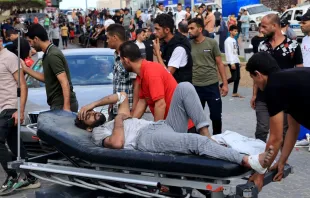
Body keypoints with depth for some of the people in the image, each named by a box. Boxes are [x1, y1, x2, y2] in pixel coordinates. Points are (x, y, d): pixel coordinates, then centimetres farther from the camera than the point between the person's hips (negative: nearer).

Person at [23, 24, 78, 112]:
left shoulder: (52, 55, -17)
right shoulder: (49, 53, 13)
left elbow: (65, 83, -23)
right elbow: (45, 77, 23)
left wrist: (66, 107, -28)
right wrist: (25, 68, 25)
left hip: (62, 105, -10)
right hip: (58, 104, 10)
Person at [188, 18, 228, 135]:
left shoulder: (212, 43, -2)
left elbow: (219, 64, 1)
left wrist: (225, 83, -3)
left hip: (212, 85, -1)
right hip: (195, 87, 2)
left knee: (216, 115, 5)